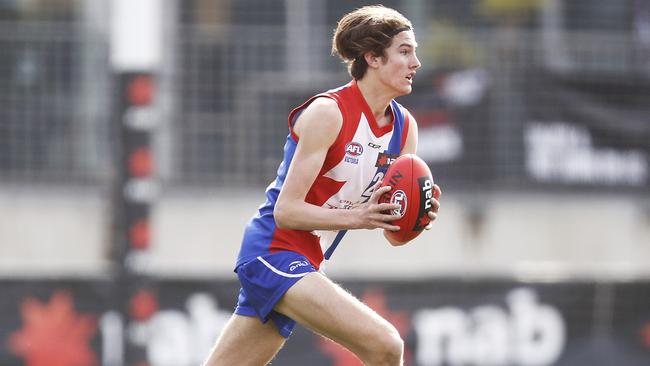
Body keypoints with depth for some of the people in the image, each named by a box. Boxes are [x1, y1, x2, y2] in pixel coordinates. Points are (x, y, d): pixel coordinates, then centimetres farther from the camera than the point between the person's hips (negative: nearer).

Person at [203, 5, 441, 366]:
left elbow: (393, 232, 11)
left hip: (304, 263, 9)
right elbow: (286, 211, -19)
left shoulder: (404, 126, 7)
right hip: (274, 251, -9)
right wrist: (357, 216, -30)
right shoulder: (328, 112, -16)